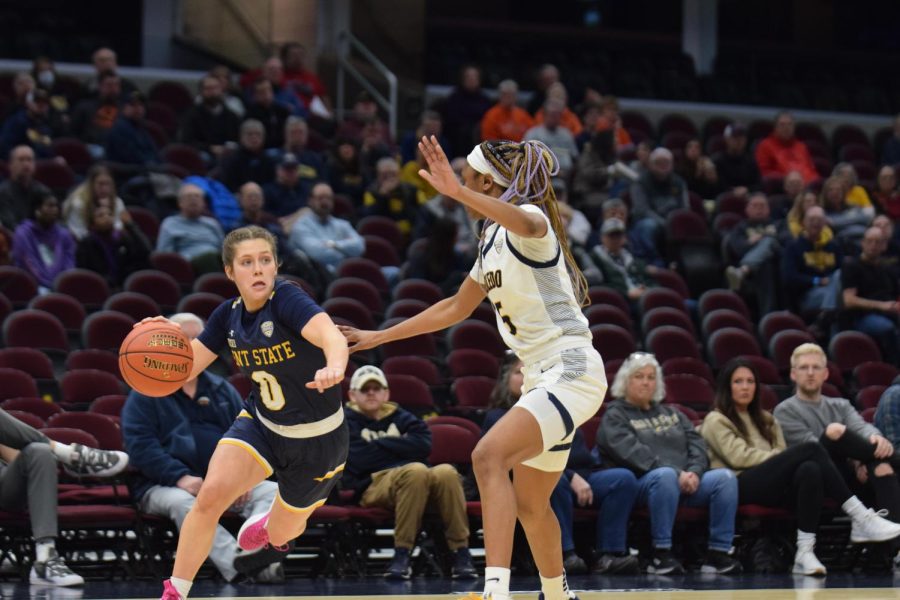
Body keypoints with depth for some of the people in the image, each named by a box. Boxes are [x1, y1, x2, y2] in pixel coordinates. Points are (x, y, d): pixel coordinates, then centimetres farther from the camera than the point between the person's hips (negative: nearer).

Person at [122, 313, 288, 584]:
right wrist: (181, 477, -22)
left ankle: (252, 551, -48)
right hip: (165, 485, -4)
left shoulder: (223, 391, 20)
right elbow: (140, 446, -8)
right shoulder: (145, 393, 5)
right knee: (182, 502, -38)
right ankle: (237, 563, -58)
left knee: (273, 490, -20)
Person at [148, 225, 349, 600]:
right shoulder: (228, 315, -6)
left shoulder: (286, 298, -25)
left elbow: (331, 336, -43)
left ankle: (273, 524, 55)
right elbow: (183, 370, -3)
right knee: (211, 494, -24)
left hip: (317, 438, -3)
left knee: (281, 535, 14)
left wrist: (334, 367, -67)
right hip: (260, 424, 4)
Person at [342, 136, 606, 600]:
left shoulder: (529, 219, -11)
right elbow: (456, 308, 29)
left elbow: (527, 222, -39)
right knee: (529, 506, 18)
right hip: (543, 379, 10)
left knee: (488, 456, -28)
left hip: (572, 371, -10)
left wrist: (458, 192, -54)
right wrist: (380, 336, 32)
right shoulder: (493, 241, 17)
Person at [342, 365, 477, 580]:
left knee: (446, 472, -30)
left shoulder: (400, 417, 24)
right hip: (373, 486, -4)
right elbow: (358, 460, -6)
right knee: (416, 470, -36)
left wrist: (380, 443, 1)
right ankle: (402, 555, -36)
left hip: (416, 483, 4)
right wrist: (399, 447, 3)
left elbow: (424, 444, 2)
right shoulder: (346, 421, 13)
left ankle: (461, 553, -29)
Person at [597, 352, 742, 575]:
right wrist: (677, 474, -20)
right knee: (665, 476, -39)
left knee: (725, 477, -20)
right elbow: (632, 453, -9)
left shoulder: (672, 413, 28)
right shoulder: (614, 417, 8)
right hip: (640, 485, -5)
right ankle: (661, 554, -35)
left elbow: (697, 444, 15)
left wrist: (694, 472, -8)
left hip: (687, 482, 5)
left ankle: (719, 553, -23)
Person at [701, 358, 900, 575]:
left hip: (772, 485, 6)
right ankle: (860, 519, -32)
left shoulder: (765, 419, 30)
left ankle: (805, 551, -46)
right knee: (811, 449, -27)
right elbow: (739, 457, -6)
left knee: (810, 469, -33)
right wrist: (781, 457, -9)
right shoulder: (716, 421, 10)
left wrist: (786, 457, -8)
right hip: (740, 487, -6)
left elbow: (779, 453, 16)